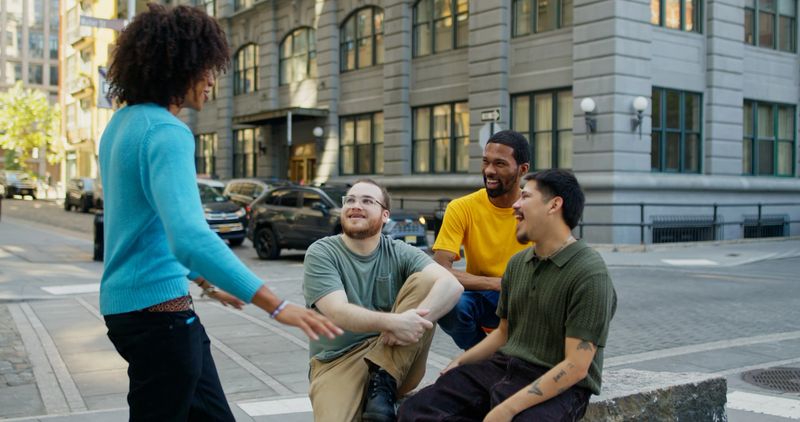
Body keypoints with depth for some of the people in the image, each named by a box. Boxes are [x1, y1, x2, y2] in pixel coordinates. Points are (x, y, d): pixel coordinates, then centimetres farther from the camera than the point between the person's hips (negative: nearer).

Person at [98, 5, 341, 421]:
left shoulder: (124, 123, 11)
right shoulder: (166, 133, -19)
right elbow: (190, 237, -34)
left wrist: (203, 278, 28)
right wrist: (276, 305, -35)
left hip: (132, 302, 10)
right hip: (156, 308, -10)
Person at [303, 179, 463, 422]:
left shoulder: (399, 253, 3)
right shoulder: (321, 253, -3)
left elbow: (451, 285, -14)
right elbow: (337, 313, -19)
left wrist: (413, 321, -32)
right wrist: (393, 322, -36)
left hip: (397, 361, 4)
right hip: (338, 362, -4)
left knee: (424, 280, -17)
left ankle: (383, 382, -17)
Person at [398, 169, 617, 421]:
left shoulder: (589, 274, -15)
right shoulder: (517, 263, 11)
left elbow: (575, 367, -19)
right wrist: (459, 362, 9)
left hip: (558, 386, -7)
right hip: (502, 368, 7)